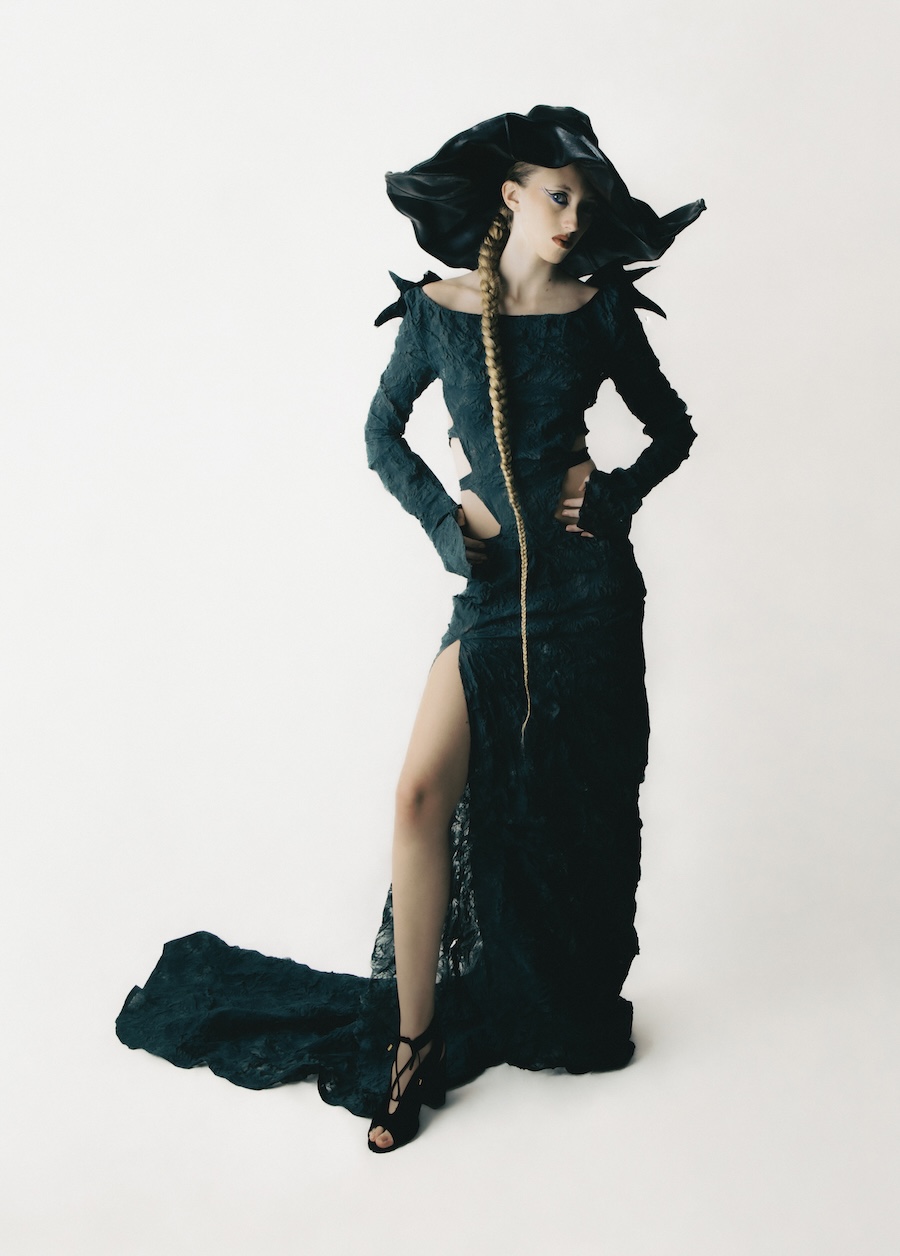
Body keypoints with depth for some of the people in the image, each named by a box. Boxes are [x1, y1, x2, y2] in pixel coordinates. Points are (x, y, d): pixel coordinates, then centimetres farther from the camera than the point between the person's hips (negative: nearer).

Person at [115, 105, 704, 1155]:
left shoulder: (600, 311, 2)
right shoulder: (437, 309, 2)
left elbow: (672, 426, 13)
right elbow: (382, 435, 11)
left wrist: (616, 495, -3)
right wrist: (445, 516, -2)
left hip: (588, 583, 0)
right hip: (491, 586, 0)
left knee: (573, 802, 7)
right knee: (425, 793, -9)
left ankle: (571, 1010, 28)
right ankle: (414, 1040, 4)